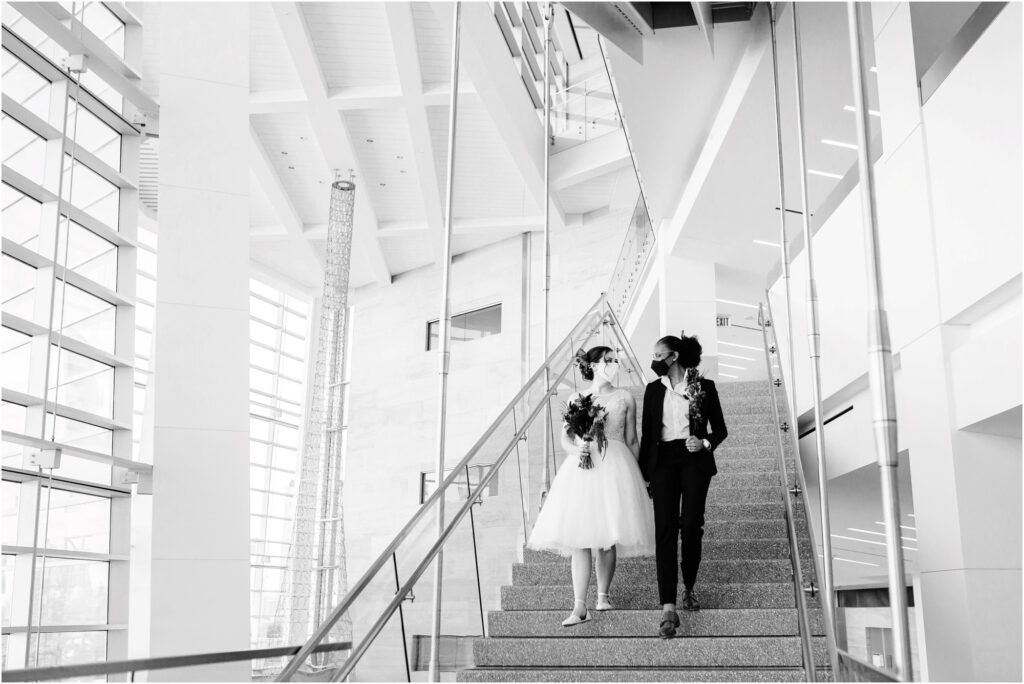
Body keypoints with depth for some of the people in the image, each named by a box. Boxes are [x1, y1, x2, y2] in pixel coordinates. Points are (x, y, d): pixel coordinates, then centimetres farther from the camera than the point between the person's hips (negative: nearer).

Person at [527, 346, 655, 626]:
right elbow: (565, 438, 9)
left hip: (615, 466, 0)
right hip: (581, 468, 0)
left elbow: (632, 440, 11)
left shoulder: (625, 398, 10)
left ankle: (603, 594, 19)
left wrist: (634, 474, 6)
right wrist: (577, 450, -12)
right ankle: (580, 607, -9)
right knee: (579, 539, -8)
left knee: (608, 538, 1)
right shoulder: (576, 399, 11)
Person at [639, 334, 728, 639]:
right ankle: (668, 609, -16)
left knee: (691, 525, -9)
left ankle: (689, 588, 19)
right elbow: (646, 433, 14)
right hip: (663, 460, 2)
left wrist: (705, 443, -11)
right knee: (665, 528, -10)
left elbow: (720, 429, 10)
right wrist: (642, 472, 9)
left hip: (694, 460, -1)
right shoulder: (653, 390, 13)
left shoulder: (704, 387, 5)